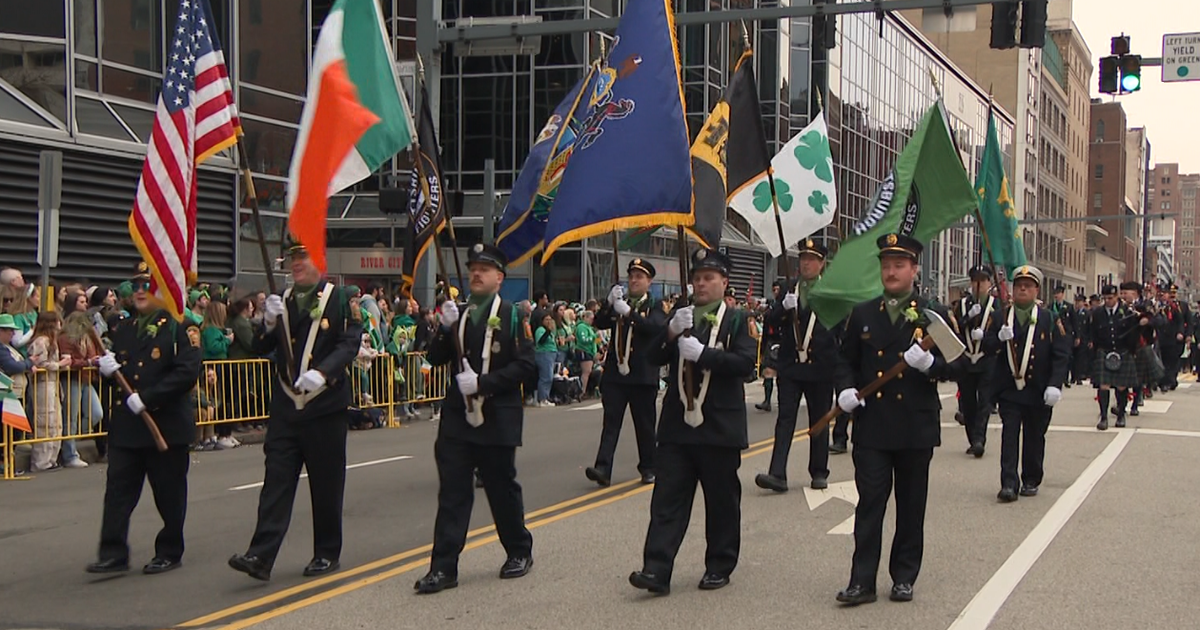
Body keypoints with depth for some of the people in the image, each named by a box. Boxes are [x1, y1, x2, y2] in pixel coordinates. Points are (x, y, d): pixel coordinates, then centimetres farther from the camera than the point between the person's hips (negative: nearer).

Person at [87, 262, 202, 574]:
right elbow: (115, 370, 22)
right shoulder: (123, 329, 14)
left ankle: (170, 553, 17)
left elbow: (188, 372, -16)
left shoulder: (180, 327, -6)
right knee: (118, 490, 0)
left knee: (169, 494, 5)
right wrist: (106, 368, -4)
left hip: (167, 424, -5)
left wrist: (147, 398, -21)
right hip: (126, 425, 5)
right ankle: (113, 554, 3)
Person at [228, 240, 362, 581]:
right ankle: (261, 555, -7)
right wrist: (269, 323, -10)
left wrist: (322, 373, -24)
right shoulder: (281, 301, 12)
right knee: (276, 480, -3)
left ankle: (327, 554, 18)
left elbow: (350, 343, -10)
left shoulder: (340, 299, -2)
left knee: (326, 484, 6)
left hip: (325, 405, -3)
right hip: (285, 406, 4)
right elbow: (260, 350, 10)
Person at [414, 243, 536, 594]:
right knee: (452, 492, -2)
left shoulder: (512, 315, -3)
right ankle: (443, 567, -2)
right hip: (457, 417, 4)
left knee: (502, 488, 8)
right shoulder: (457, 313, 11)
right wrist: (446, 329, -11)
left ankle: (519, 552, 28)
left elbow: (525, 364, -11)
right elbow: (435, 359, 7)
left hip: (497, 420, -3)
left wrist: (483, 383, -18)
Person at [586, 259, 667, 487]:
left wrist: (628, 312, -29)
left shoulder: (654, 307, 2)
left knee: (645, 424, 7)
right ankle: (603, 468, -13)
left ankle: (648, 468, 19)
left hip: (643, 376, -2)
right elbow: (599, 324, 1)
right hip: (615, 373, 2)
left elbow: (657, 326, -18)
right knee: (611, 421, -6)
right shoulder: (618, 304, 13)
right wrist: (609, 303, -16)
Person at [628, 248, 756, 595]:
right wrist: (671, 332, -12)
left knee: (722, 501, 7)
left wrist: (703, 353, -21)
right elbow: (652, 357, 6)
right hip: (677, 424, 3)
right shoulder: (679, 316, 14)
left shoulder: (736, 320, 1)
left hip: (720, 428, -3)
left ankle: (719, 567, 19)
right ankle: (656, 570, -5)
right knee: (667, 499, -2)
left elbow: (746, 363, -12)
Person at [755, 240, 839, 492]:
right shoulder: (787, 290, 9)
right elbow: (771, 323, 1)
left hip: (820, 367, -1)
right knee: (785, 419, -5)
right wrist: (783, 307, -16)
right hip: (790, 366, 1)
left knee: (819, 422, 8)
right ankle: (777, 474, -11)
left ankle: (819, 473, 20)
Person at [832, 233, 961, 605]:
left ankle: (904, 577, 19)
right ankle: (862, 581, 1)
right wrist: (846, 389, -5)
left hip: (916, 428, -1)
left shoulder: (933, 316, 3)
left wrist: (931, 363, -19)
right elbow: (846, 361, 14)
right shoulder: (862, 315, 9)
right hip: (872, 427, 1)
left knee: (911, 507, 7)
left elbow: (955, 367, 2)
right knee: (869, 504, -2)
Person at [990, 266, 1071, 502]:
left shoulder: (1050, 319, 2)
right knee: (1010, 434, -7)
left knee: (1034, 437, 9)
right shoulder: (1000, 318, 5)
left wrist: (1055, 385, -12)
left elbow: (1062, 354, -2)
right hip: (1009, 389, 0)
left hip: (1039, 392, 0)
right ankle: (1009, 484, -9)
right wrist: (999, 338, -22)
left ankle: (1031, 481, 23)